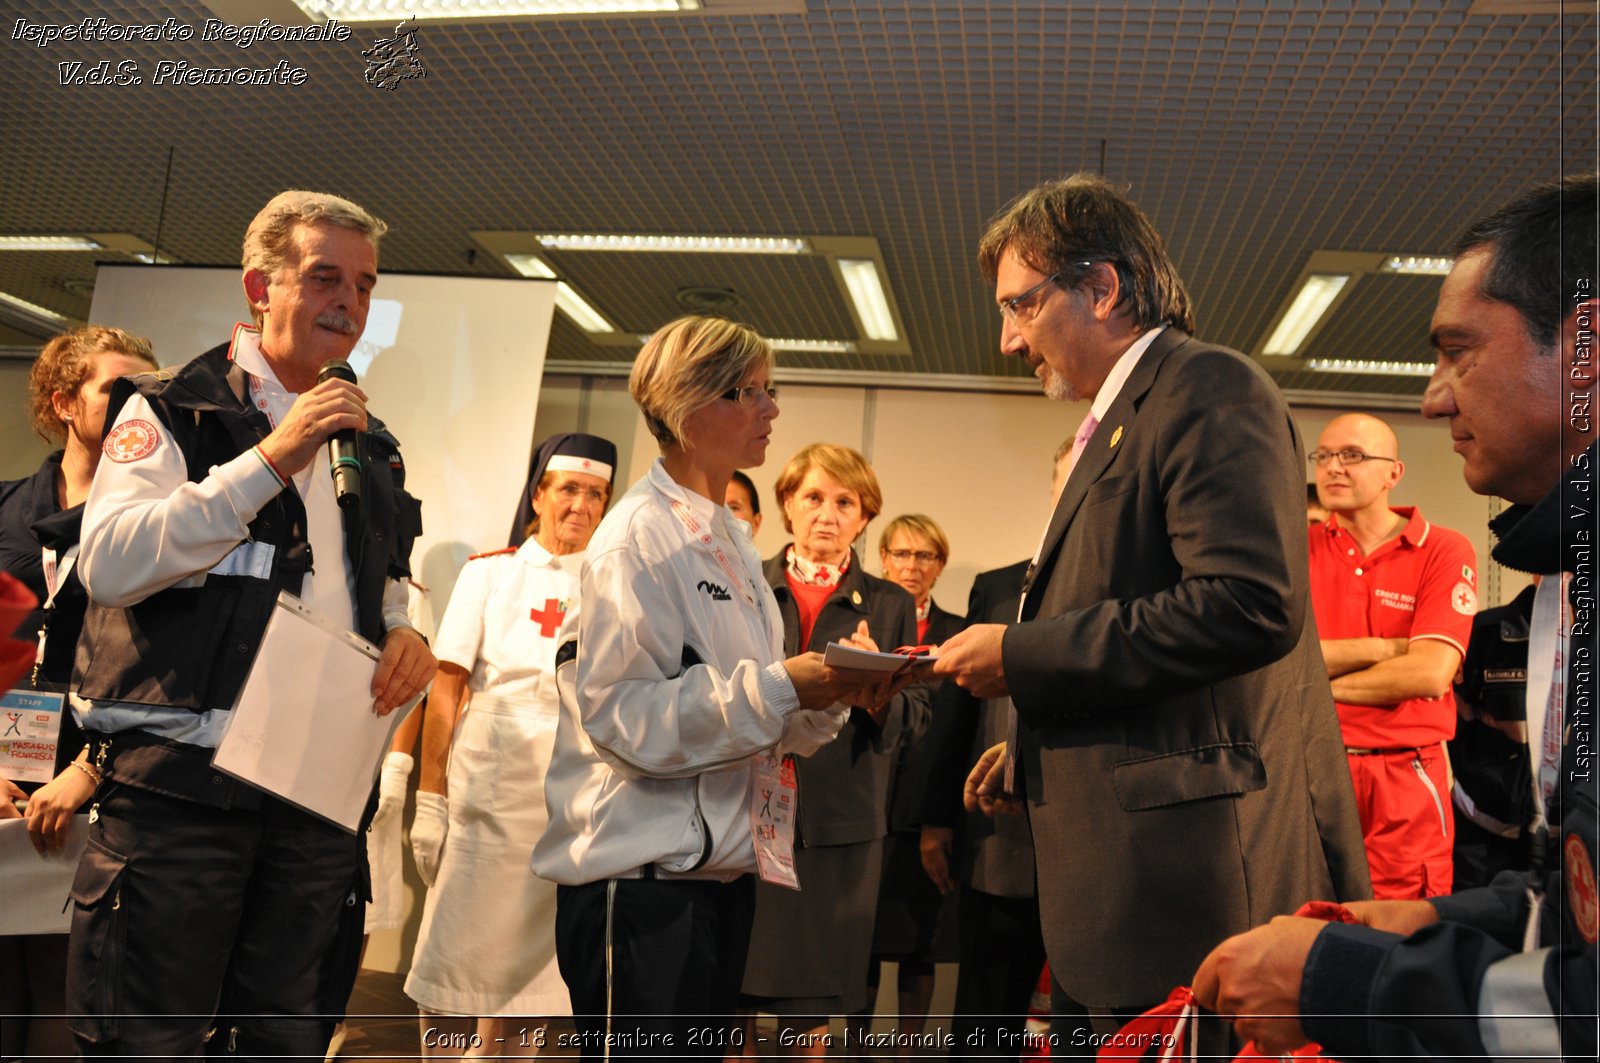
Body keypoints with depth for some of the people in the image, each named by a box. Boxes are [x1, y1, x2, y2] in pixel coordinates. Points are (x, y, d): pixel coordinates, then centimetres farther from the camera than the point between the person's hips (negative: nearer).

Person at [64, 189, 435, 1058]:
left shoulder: (368, 446, 18)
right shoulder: (171, 409, 0)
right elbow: (108, 563, -15)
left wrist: (403, 631, 3)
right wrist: (270, 458, -17)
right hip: (179, 781, -5)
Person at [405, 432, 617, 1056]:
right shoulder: (490, 572, 4)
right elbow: (447, 688, 0)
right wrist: (430, 798, -5)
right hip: (489, 786, -1)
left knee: (534, 962, 8)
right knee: (456, 951, 3)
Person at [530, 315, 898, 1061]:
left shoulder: (731, 538, 14)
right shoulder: (640, 535, -11)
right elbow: (621, 713, -20)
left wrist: (830, 693, -2)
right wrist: (781, 685, -23)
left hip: (723, 863, 9)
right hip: (643, 873, -9)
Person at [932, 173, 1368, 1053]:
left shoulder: (1210, 388, -11)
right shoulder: (1116, 426, 20)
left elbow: (1250, 603, -24)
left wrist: (1022, 657, -18)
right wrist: (1033, 748, 17)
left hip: (1192, 872, -10)